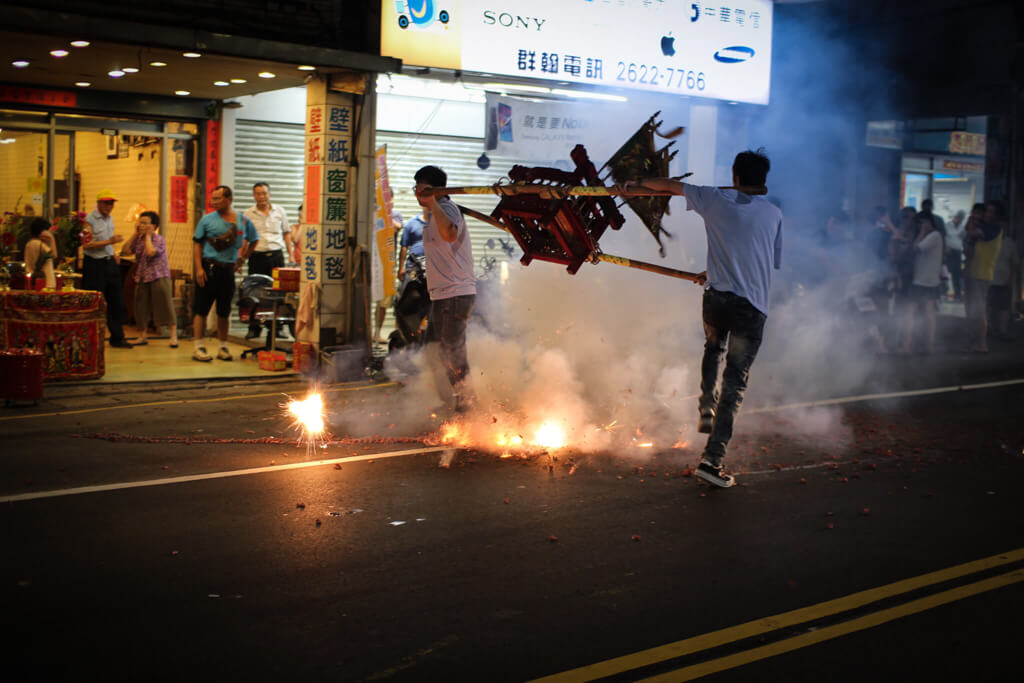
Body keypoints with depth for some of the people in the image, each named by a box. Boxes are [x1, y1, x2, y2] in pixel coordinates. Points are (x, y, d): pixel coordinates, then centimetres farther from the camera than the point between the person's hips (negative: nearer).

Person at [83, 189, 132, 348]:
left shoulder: (109, 219, 13)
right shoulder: (90, 220, -12)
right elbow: (87, 245, -19)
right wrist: (110, 241, -21)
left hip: (109, 262, 8)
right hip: (94, 264, -8)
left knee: (117, 301, 9)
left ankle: (117, 338, 17)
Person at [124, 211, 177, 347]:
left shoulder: (159, 240, -7)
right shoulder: (138, 239, 11)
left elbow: (151, 252, -24)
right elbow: (127, 250, -1)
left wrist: (148, 235, -13)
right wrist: (135, 234, 2)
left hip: (159, 277, -6)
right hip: (142, 277, 7)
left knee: (165, 305, -7)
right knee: (141, 307, 9)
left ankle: (173, 336, -5)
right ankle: (142, 336, 19)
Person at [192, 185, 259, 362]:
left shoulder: (243, 220, 7)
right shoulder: (207, 219, 0)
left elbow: (254, 241, 21)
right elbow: (197, 244, -1)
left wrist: (242, 259, 11)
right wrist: (199, 268, -11)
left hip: (228, 270, 2)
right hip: (208, 268, -2)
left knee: (224, 311, 9)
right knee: (202, 309, -3)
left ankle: (223, 347, 18)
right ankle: (198, 347, 0)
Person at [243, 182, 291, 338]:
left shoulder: (280, 211, 9)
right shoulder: (248, 214, 5)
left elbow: (286, 233, 15)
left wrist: (290, 254, 8)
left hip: (276, 255, 1)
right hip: (257, 256, -1)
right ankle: (254, 328, 8)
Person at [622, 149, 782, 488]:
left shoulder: (716, 200, 6)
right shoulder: (773, 214, 10)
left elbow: (668, 185, 15)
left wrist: (634, 184, 32)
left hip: (716, 298, 1)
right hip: (753, 307, -1)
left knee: (713, 348, 34)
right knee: (734, 381, 1)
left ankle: (706, 409, 20)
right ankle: (713, 457, -3)